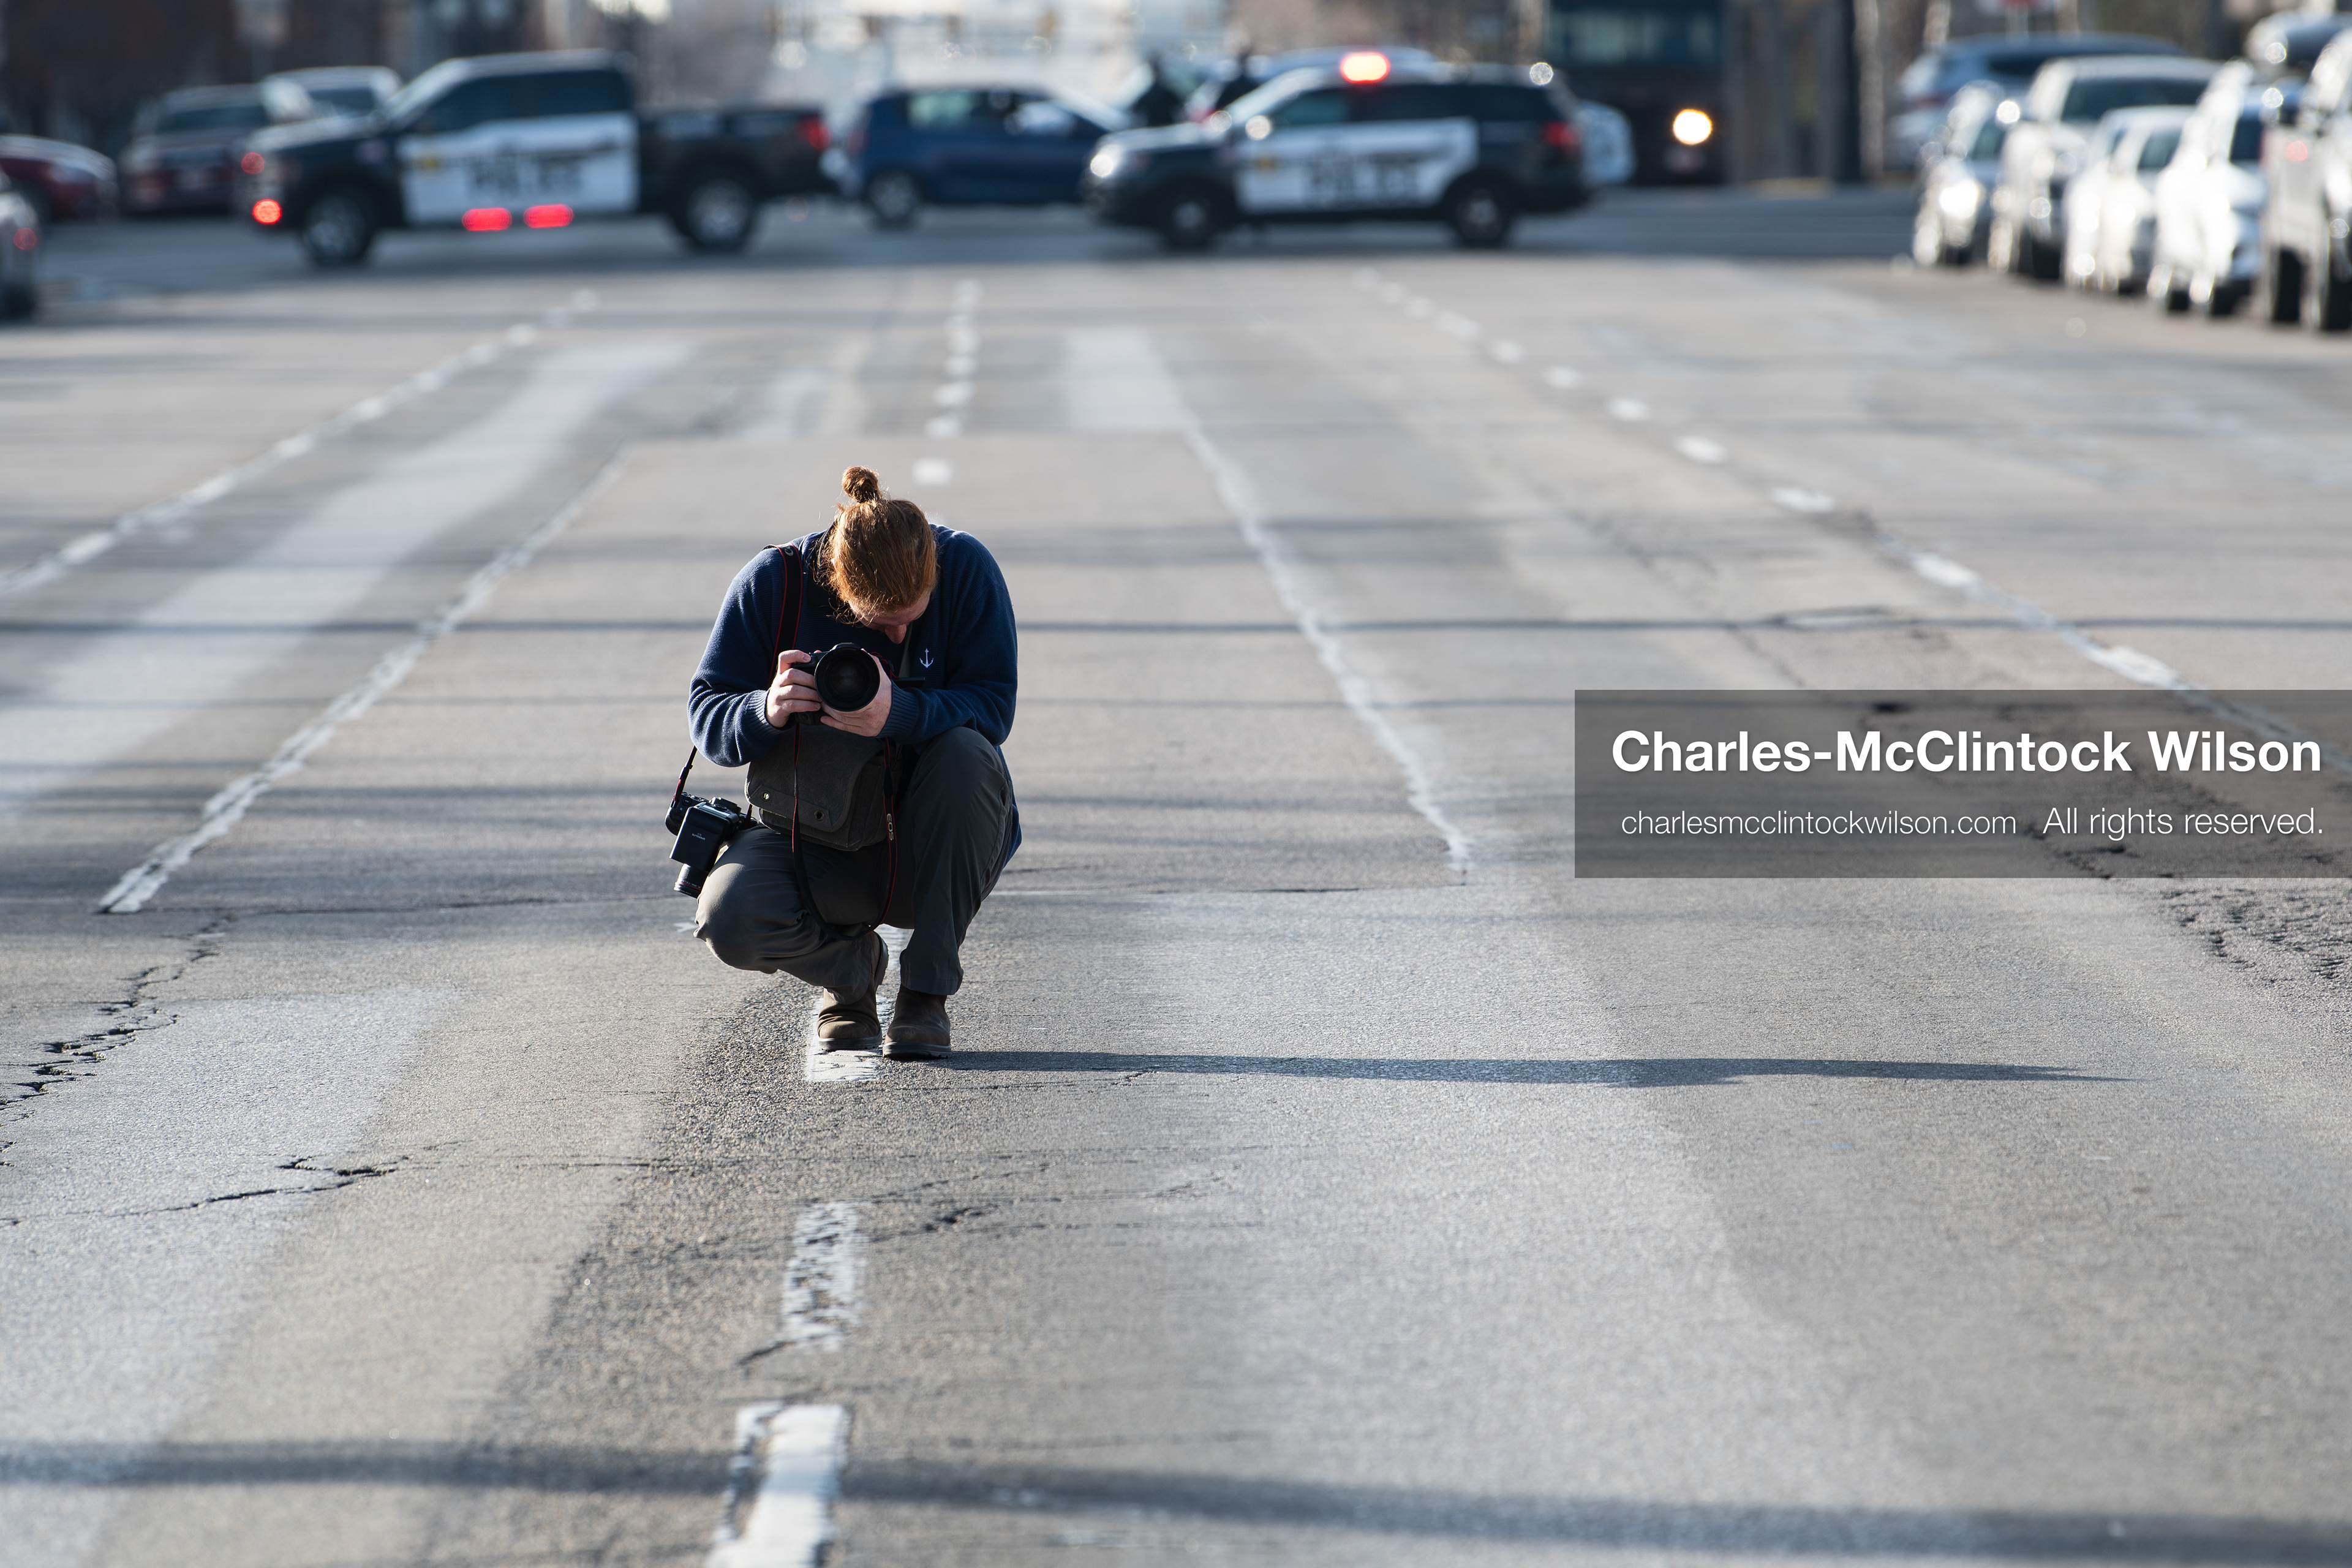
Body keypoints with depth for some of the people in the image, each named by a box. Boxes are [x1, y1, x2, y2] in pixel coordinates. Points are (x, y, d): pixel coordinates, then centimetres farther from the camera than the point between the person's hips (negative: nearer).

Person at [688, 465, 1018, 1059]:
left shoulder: (966, 567, -15)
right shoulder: (772, 582, -14)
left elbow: (993, 705, -17)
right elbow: (707, 716, -8)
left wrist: (900, 714, -37)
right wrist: (766, 712, -32)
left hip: (929, 844, 0)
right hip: (810, 844, 0)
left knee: (965, 755, -33)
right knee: (731, 919, -30)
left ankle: (927, 989, -17)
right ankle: (852, 966, 8)